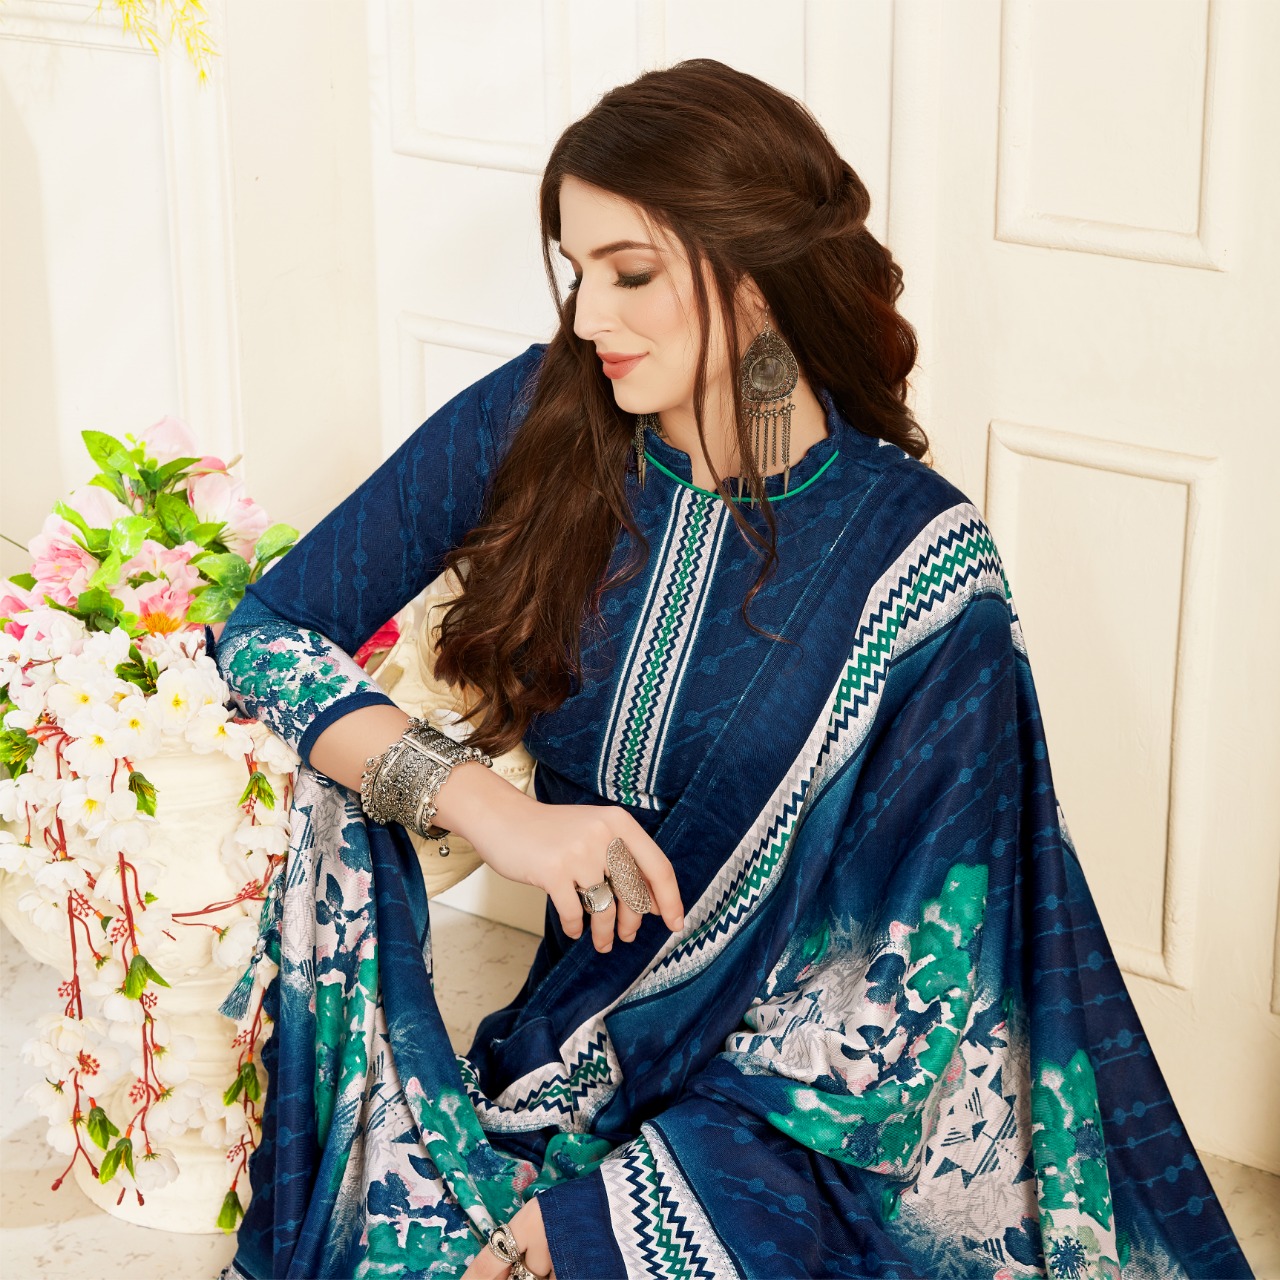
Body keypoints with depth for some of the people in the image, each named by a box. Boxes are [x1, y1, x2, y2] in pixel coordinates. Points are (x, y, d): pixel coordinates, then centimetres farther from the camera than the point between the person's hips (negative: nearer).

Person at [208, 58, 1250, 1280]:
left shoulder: (919, 561, -13)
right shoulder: (532, 422, -4)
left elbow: (908, 988, -13)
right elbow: (265, 630, -3)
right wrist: (484, 805, -20)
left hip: (788, 1114, -3)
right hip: (567, 1033, 4)